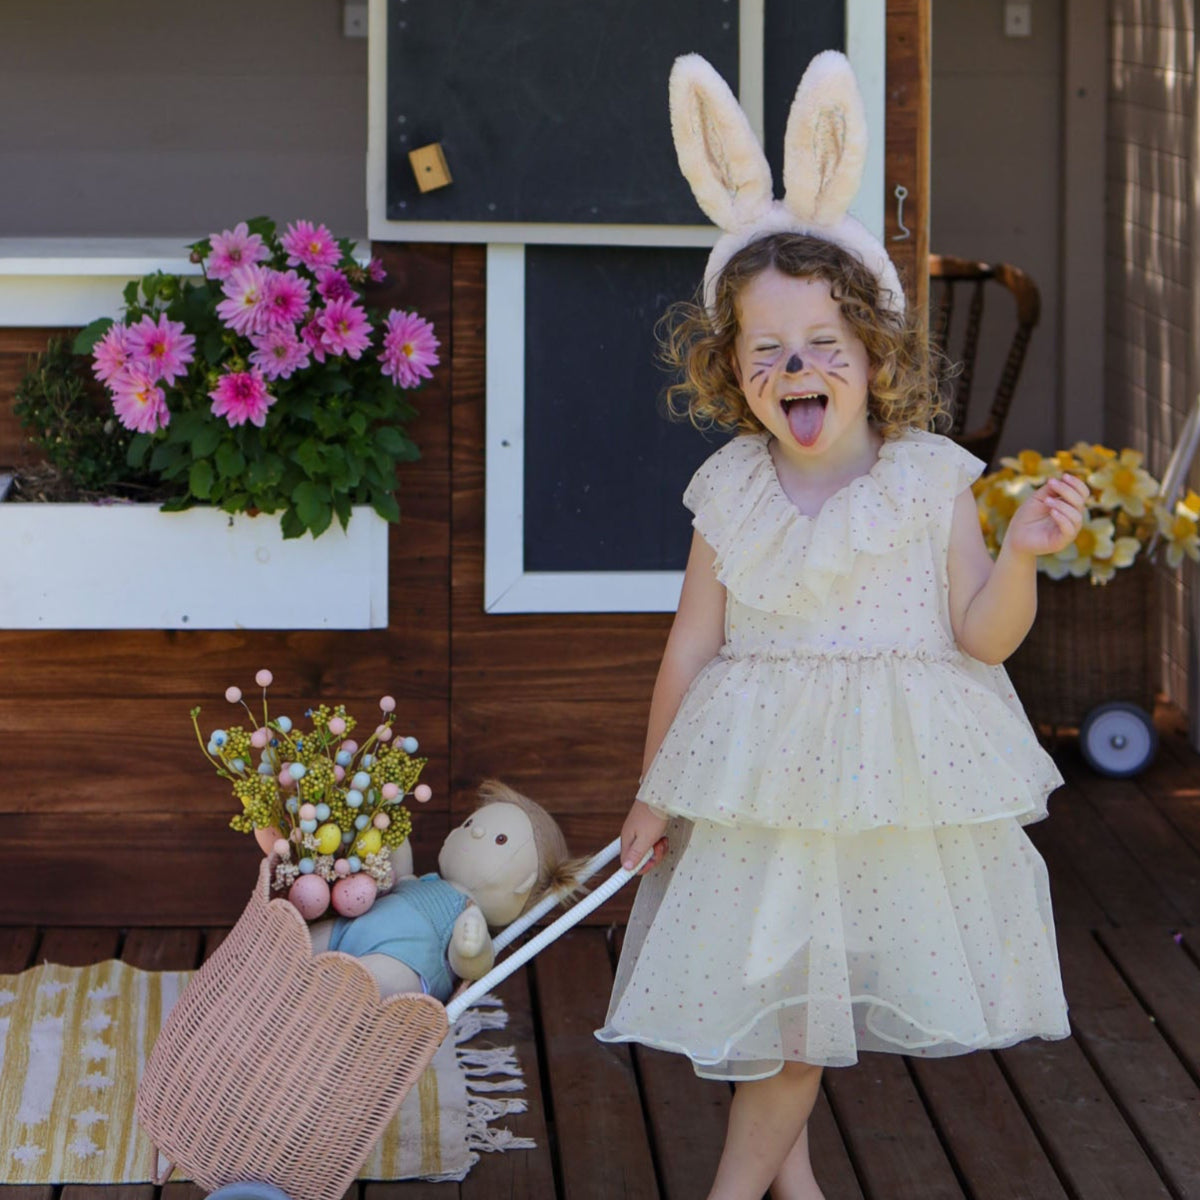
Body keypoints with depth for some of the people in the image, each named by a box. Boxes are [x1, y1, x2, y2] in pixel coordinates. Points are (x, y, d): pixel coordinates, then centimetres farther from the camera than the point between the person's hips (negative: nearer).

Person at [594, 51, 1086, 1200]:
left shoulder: (934, 478, -8)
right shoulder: (730, 490, -2)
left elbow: (983, 636, -6)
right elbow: (694, 640, 5)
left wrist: (1020, 555, -25)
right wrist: (655, 786, 10)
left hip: (897, 782, -1)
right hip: (761, 782, 2)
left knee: (805, 990, 6)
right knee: (770, 973, 8)